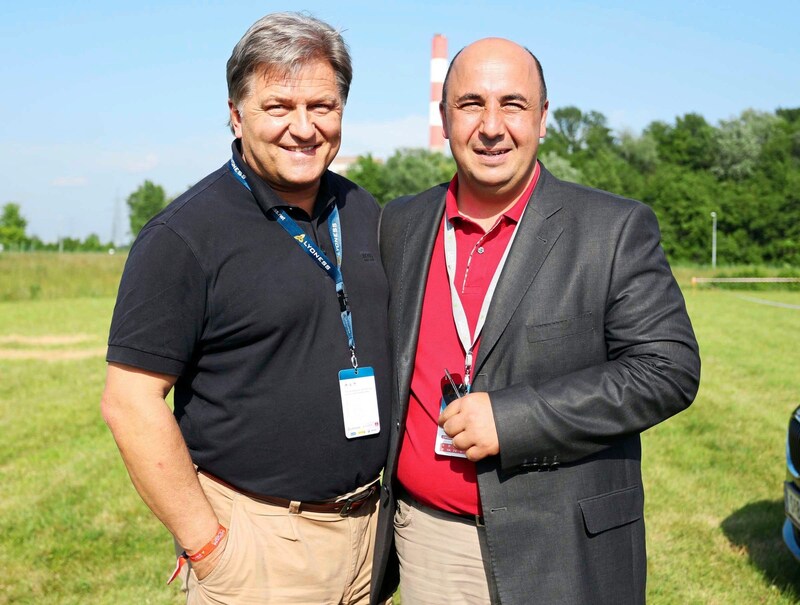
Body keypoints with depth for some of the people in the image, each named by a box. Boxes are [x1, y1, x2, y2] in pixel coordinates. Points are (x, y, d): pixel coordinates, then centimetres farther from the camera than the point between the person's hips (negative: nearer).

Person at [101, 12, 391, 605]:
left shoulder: (364, 212, 6)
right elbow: (131, 402, -15)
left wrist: (394, 490, 11)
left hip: (370, 518, 6)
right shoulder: (183, 237, -13)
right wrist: (207, 544, -14)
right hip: (258, 538, -6)